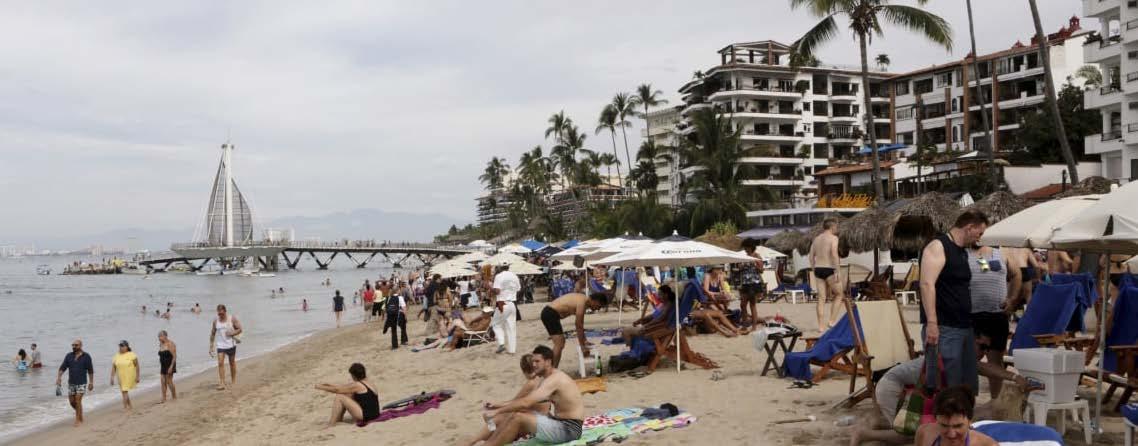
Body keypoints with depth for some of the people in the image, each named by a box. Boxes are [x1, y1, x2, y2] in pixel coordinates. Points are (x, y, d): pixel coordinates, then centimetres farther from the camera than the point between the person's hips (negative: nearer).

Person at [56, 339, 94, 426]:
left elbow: (90, 370, -4)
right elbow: (62, 368, -2)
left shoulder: (86, 356, -7)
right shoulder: (69, 356, 2)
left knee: (78, 401, -10)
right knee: (72, 401, 7)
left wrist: (91, 382, -6)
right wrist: (59, 377, -17)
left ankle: (78, 420, -1)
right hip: (71, 383, 4)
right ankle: (79, 413, 32)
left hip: (82, 383, -4)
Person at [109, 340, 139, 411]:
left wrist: (137, 376, -10)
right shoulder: (116, 356, 5)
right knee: (124, 392, 12)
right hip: (121, 378, 5)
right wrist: (112, 378, 0)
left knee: (125, 391, -14)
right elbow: (113, 368, 5)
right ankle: (129, 406, 26)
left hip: (129, 377, -5)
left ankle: (125, 406, -12)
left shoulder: (131, 355, -8)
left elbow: (137, 366, -7)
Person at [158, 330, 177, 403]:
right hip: (163, 366, 7)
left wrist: (171, 366, -22)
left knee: (169, 381, -5)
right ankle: (163, 399, 4)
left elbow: (174, 356, -17)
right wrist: (160, 366, 13)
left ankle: (174, 397, 7)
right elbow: (161, 356, 16)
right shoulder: (161, 344, 9)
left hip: (169, 365, -7)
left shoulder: (170, 344, -14)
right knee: (163, 382, 3)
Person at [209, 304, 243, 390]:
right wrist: (211, 346, 5)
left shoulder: (232, 318, -5)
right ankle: (222, 383, -12)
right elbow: (212, 334, 8)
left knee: (232, 362, 11)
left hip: (231, 344, -1)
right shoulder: (216, 321, 1)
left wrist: (232, 333, -18)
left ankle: (233, 381, 26)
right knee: (220, 363, -11)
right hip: (220, 345, 1)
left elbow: (240, 329, -2)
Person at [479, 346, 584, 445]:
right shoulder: (549, 377, 13)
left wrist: (497, 411, -21)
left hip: (569, 429, -10)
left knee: (517, 418, -22)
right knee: (512, 415, 5)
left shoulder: (555, 379, -19)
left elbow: (526, 403, -26)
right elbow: (527, 399, 20)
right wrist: (501, 405, 7)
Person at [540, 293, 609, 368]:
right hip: (550, 314, -11)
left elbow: (580, 324, 20)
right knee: (559, 344, -16)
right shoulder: (582, 302, -20)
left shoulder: (583, 300, 10)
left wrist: (584, 340, 23)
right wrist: (582, 346, -10)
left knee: (561, 342, 21)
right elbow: (578, 326, -17)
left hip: (549, 313, 11)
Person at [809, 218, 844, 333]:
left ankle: (821, 326, 5)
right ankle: (832, 321, 3)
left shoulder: (816, 239, 14)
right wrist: (836, 271, -20)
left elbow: (811, 256, 14)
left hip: (818, 270, 6)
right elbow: (834, 254, -21)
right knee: (839, 295, 10)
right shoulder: (833, 238, -7)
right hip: (829, 270, -6)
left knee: (821, 299, 7)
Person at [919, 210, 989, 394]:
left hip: (965, 328, 10)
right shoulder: (938, 247, -9)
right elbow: (927, 284, -20)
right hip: (944, 329, -9)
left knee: (970, 388, 11)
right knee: (948, 388, -9)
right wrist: (931, 322, -27)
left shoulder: (962, 252, 20)